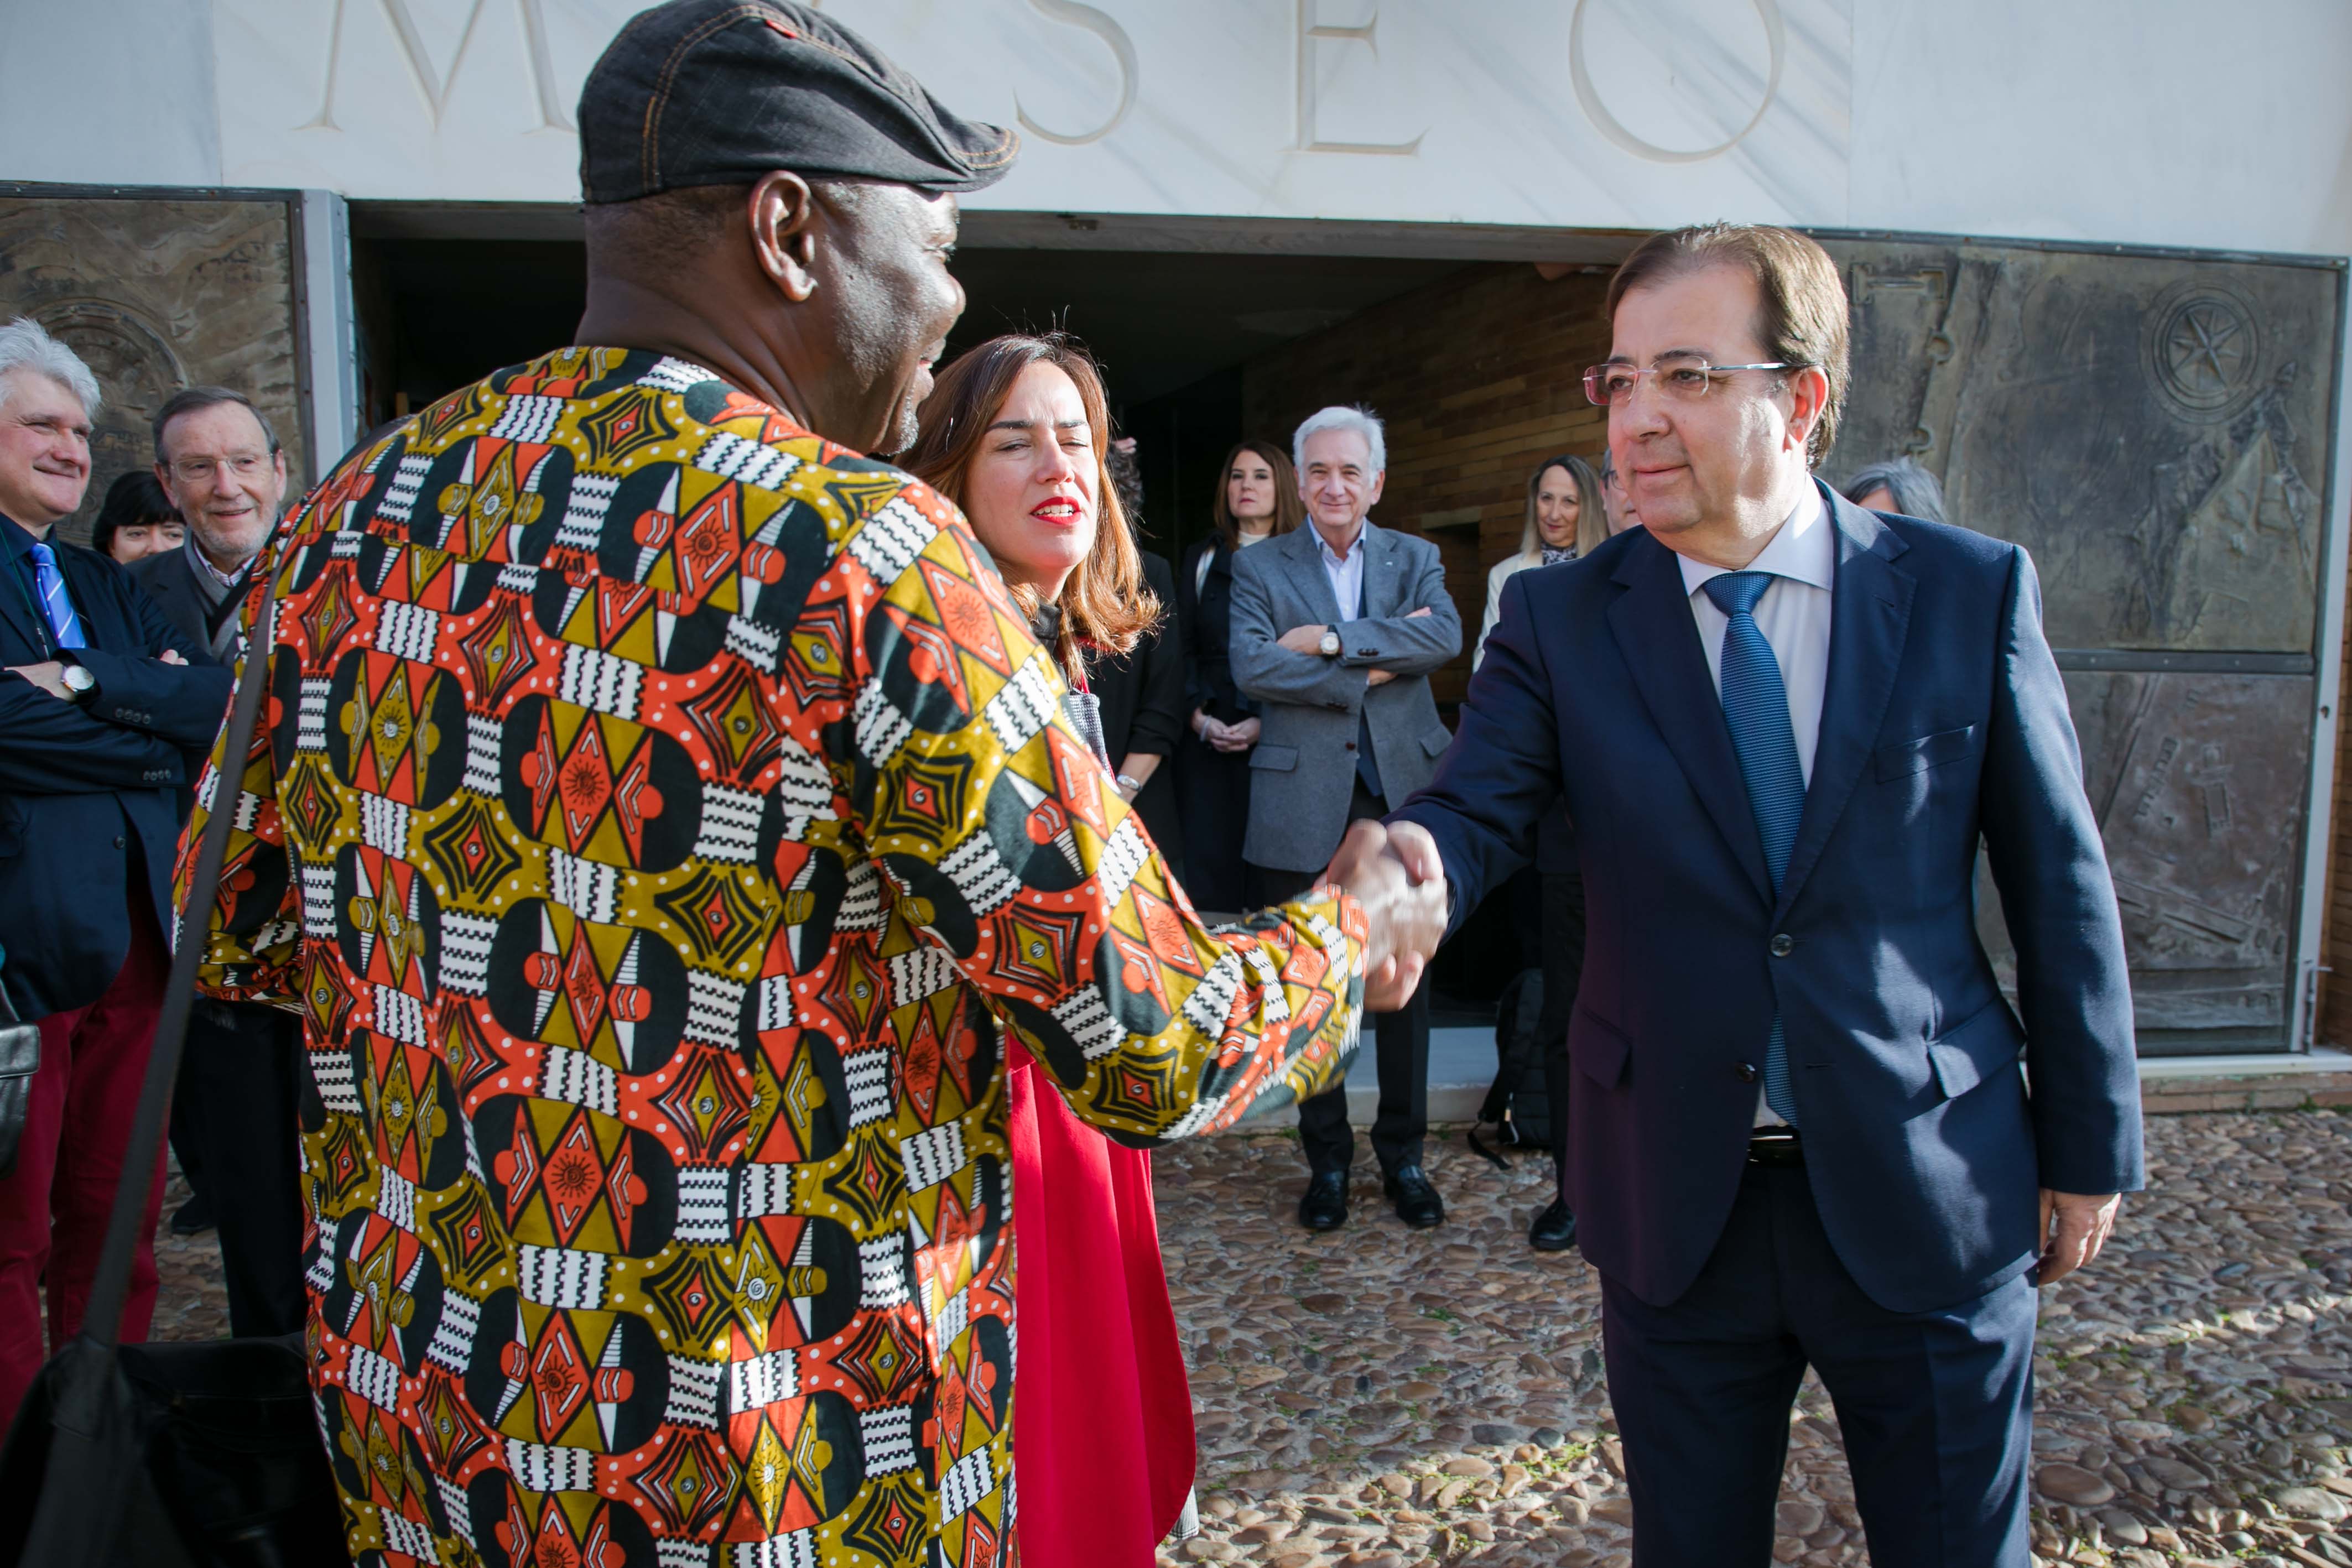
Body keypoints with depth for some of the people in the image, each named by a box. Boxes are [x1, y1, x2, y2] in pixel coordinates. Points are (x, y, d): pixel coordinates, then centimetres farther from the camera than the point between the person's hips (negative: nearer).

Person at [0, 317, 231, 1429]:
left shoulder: (106, 588, 20)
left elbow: (223, 711, 4)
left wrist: (94, 682, -10)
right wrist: (157, 726, -5)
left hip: (133, 938, 6)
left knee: (114, 1211, 12)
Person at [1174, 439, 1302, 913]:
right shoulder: (1202, 559, 15)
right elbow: (1181, 649, 12)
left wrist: (1267, 722, -13)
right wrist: (1198, 717, -3)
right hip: (1208, 742, 3)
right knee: (1209, 865, -3)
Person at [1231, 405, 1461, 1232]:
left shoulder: (1415, 559, 10)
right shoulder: (1258, 567, 6)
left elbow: (1445, 637, -10)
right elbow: (1251, 666, -11)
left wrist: (1330, 640, -16)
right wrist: (1376, 667, -12)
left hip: (1403, 798, 1)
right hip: (1303, 804, -1)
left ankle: (1403, 1154, 24)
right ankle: (1327, 1157, 23)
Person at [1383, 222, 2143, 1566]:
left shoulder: (1972, 589, -5)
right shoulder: (1559, 618, -3)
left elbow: (2061, 879, 0)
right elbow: (1475, 812, -16)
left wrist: (2091, 1145, 4)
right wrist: (1407, 873, -40)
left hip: (1932, 1195, 0)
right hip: (1679, 1202, 1)